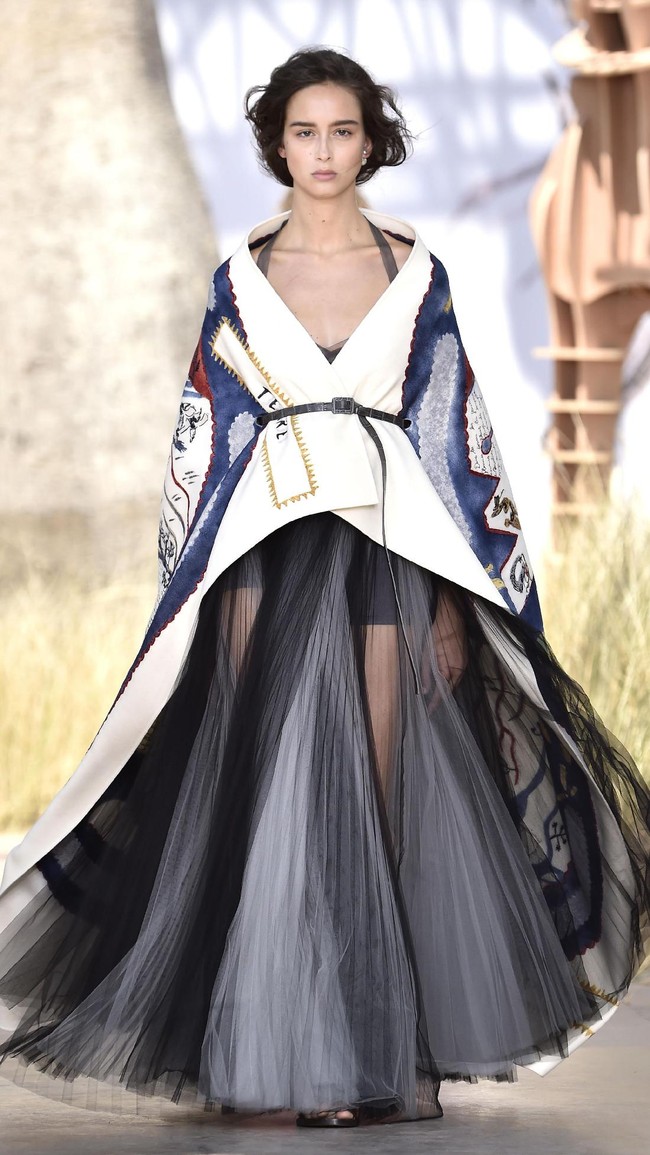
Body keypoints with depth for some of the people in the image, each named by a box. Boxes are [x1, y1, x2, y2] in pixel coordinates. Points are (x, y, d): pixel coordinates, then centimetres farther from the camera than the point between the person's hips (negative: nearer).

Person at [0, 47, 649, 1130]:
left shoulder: (413, 271, 7)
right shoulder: (241, 278, 8)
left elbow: (455, 434, 5)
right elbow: (207, 437, 8)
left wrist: (454, 600, -1)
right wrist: (216, 589, 0)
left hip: (392, 540, 0)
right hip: (272, 543, 0)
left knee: (389, 790, -4)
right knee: (287, 787, -4)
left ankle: (394, 1048, 1)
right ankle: (317, 1061, 0)